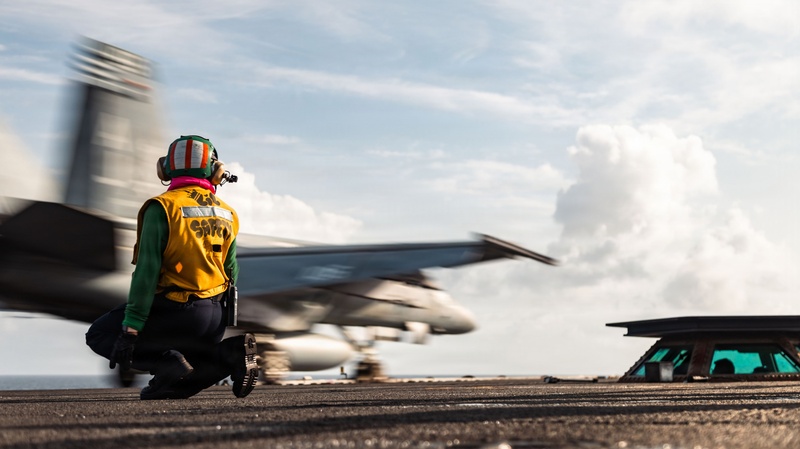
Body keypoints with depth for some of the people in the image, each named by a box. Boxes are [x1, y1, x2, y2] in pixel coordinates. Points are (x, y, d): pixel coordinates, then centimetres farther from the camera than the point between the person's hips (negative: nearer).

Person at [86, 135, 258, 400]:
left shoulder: (162, 208, -11)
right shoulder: (226, 214, 8)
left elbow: (146, 273, -17)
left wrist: (130, 328, -15)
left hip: (174, 314, -6)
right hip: (215, 317, 6)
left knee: (99, 336, 11)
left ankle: (166, 362, -12)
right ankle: (228, 354, -4)